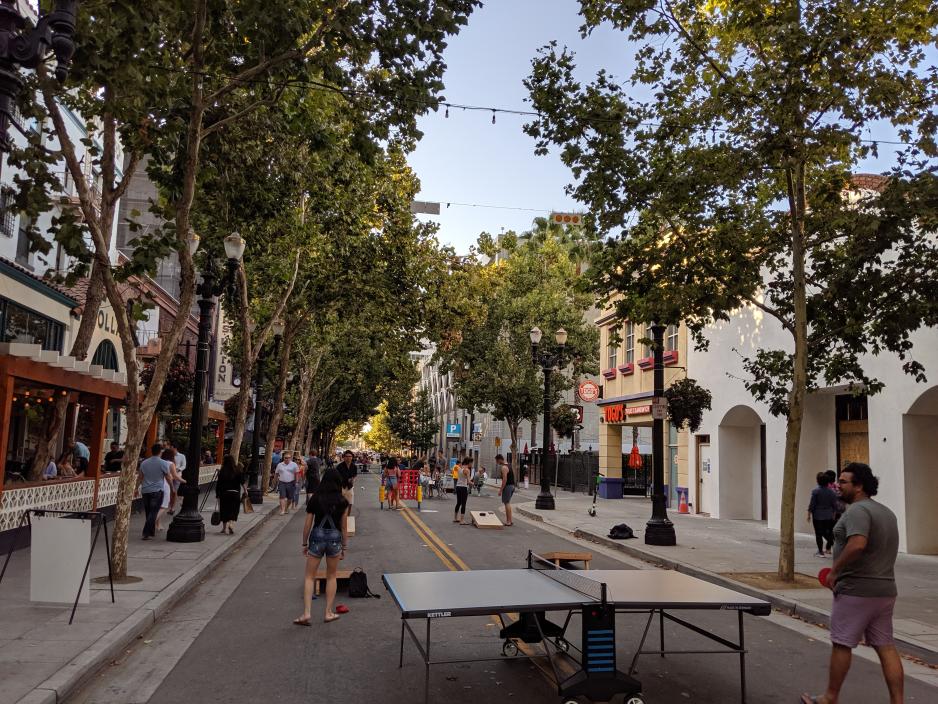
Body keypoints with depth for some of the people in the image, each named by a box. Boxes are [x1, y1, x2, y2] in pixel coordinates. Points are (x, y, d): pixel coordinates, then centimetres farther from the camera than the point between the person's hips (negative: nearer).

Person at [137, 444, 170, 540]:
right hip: (157, 491, -5)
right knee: (153, 513, -5)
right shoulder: (163, 463, -6)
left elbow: (139, 478, 9)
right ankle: (146, 533, -14)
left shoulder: (144, 463, 6)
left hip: (145, 491, 5)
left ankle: (151, 532, 23)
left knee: (148, 512, 14)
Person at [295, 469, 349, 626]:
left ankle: (306, 613, 2)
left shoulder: (314, 499, -2)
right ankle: (329, 613, 21)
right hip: (335, 538, 1)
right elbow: (344, 527, 2)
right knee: (331, 576, 17)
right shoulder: (342, 502, -3)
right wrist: (344, 547, 12)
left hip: (317, 537, 0)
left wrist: (305, 544, 12)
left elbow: (307, 524, 0)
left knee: (309, 577, 10)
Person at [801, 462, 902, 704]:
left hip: (856, 591, -8)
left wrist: (834, 571, -20)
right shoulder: (887, 512, 14)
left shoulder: (857, 510, -16)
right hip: (885, 590, 9)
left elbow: (857, 544, -31)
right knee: (885, 646, 10)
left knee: (841, 644, 4)